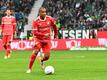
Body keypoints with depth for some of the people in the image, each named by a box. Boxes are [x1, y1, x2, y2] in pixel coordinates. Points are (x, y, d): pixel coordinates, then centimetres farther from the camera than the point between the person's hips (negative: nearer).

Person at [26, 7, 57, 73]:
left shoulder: (50, 19, -7)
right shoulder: (36, 21, -16)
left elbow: (54, 26, 14)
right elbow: (35, 32, -20)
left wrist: (55, 34, 23)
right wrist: (44, 34, -31)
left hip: (47, 39, 3)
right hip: (38, 39, -3)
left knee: (47, 56, -4)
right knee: (35, 52, -22)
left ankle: (41, 61, 34)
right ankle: (29, 68, -11)